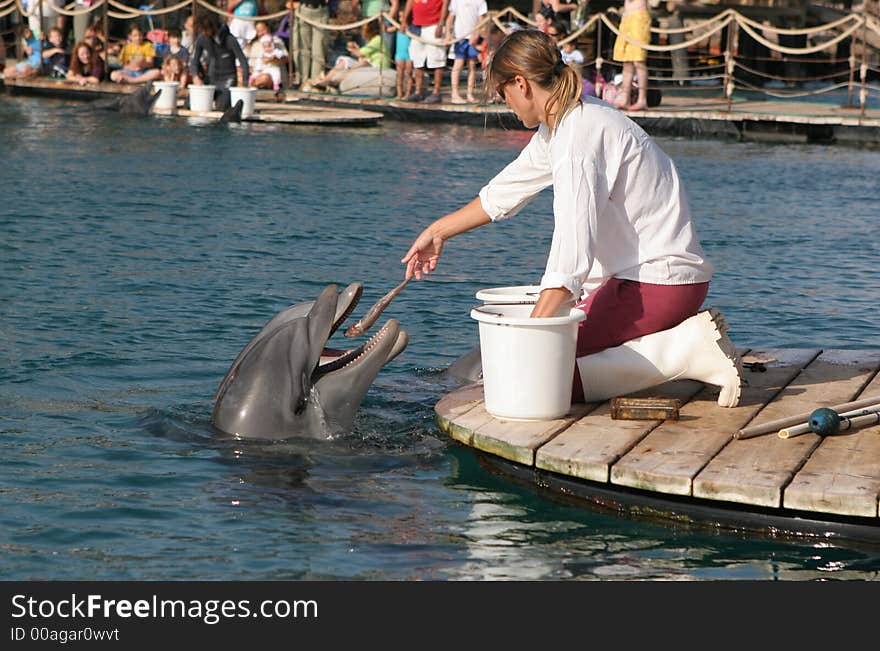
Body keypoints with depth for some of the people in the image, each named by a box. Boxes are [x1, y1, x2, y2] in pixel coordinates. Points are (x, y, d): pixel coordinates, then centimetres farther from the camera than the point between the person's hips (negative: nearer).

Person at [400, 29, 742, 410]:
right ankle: (682, 340, 8)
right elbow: (505, 192, 27)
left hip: (657, 284, -10)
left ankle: (684, 352, -15)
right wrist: (438, 231, 35)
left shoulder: (580, 135, -20)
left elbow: (572, 251, -29)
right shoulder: (561, 124, 11)